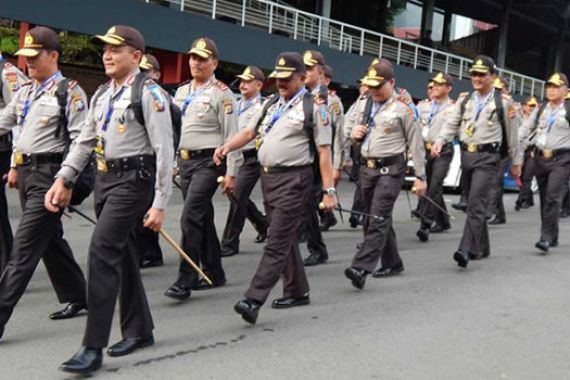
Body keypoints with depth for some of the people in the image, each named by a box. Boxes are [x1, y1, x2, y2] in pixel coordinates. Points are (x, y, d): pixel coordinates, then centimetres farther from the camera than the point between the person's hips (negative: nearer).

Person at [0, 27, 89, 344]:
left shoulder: (69, 91, -9)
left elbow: (81, 140, -13)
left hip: (50, 174, -8)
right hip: (27, 172, 8)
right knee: (51, 240, 16)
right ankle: (76, 297, 31)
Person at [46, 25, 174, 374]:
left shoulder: (148, 93, -10)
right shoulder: (102, 94, 14)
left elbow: (164, 151, -14)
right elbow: (85, 142, 20)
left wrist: (159, 204, -16)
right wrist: (63, 180, 10)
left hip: (134, 179, -8)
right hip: (106, 178, 8)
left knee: (103, 250, -15)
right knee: (121, 254, 14)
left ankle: (93, 348, -8)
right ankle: (139, 330, 30)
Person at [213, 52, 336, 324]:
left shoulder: (313, 107, -4)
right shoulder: (271, 105, 17)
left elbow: (324, 151, -8)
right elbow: (249, 132, 14)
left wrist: (329, 190, -12)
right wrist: (227, 147, -6)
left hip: (294, 179, -7)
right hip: (268, 176, 8)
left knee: (277, 241, -10)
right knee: (286, 239, 15)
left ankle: (254, 300, -15)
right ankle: (297, 291, 27)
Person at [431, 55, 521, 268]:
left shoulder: (502, 102, -1)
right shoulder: (464, 100, 11)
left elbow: (511, 133, 5)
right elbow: (451, 124, 5)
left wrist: (516, 161, 9)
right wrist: (439, 142, -14)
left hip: (487, 157, -5)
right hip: (466, 154, 5)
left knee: (476, 203, -16)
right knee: (475, 203, 13)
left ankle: (466, 250, -21)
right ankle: (481, 248, 25)